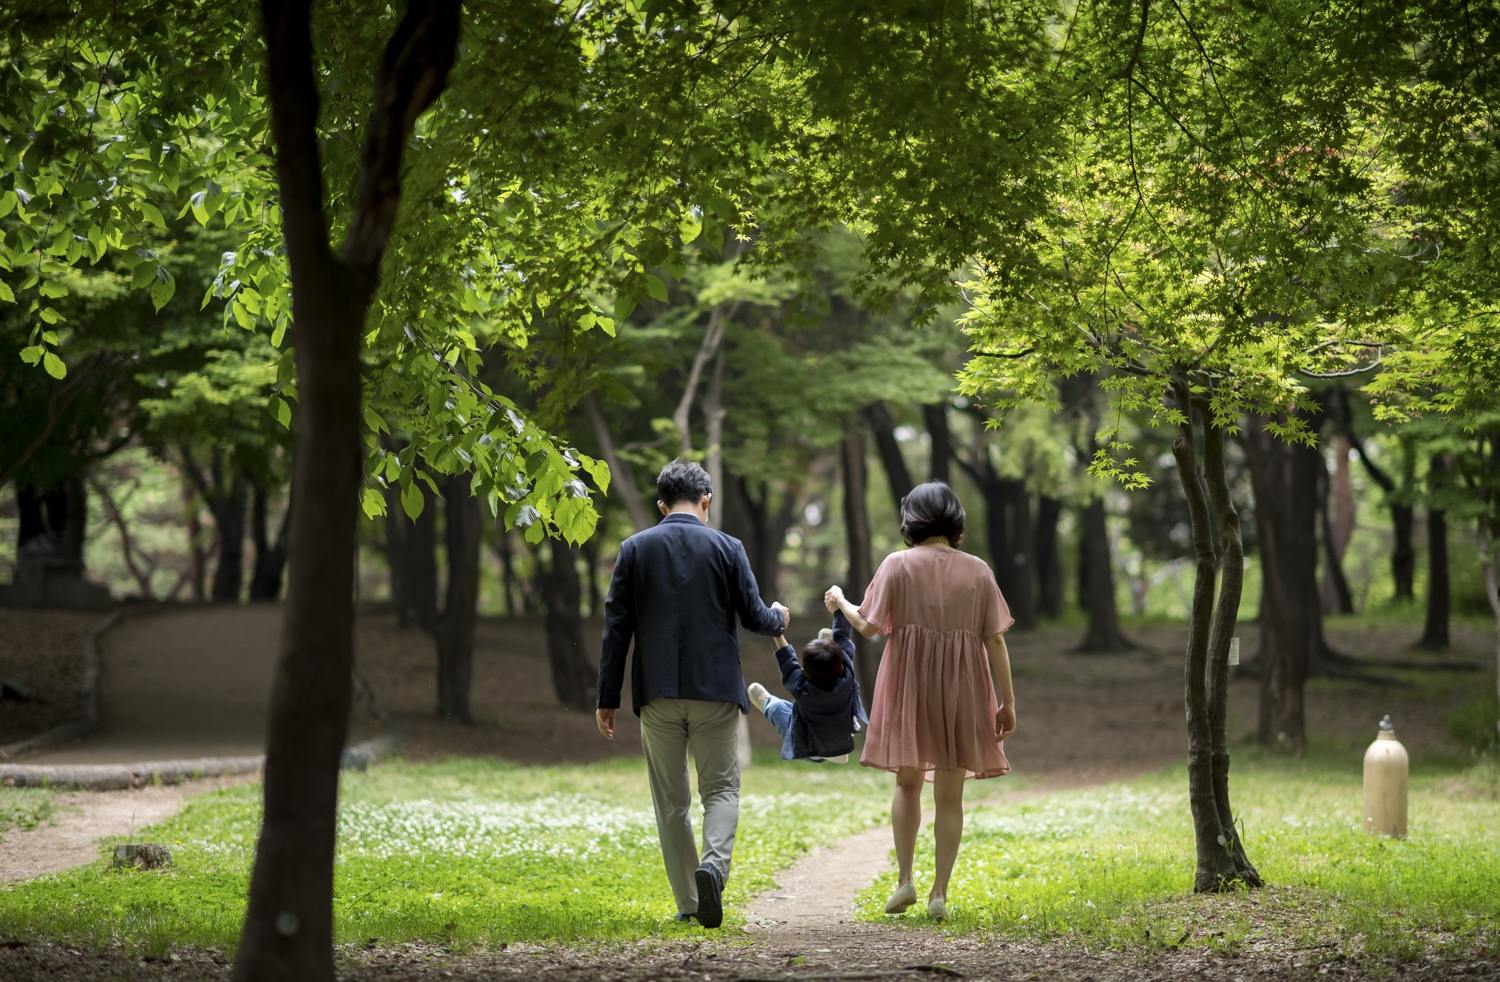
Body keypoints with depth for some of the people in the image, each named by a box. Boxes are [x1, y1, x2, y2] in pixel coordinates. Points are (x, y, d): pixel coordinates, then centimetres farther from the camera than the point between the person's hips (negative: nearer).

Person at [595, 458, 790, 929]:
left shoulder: (635, 549, 3)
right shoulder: (726, 548, -1)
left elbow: (617, 627, 2)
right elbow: (753, 616, 1)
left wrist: (607, 697, 5)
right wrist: (779, 618, 25)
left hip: (658, 694, 1)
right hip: (715, 691, -1)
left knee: (671, 801, 9)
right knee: (721, 789, 7)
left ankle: (689, 903, 7)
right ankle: (713, 863, -20)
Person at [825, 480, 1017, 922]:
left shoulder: (898, 564, -4)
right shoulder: (977, 570, 1)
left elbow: (869, 626, -5)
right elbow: (995, 641, -2)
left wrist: (841, 602, 15)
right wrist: (1007, 702, 2)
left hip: (909, 686, -1)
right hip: (962, 689, 1)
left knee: (908, 782, 15)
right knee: (949, 794, 6)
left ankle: (904, 878, 4)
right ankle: (939, 892, 2)